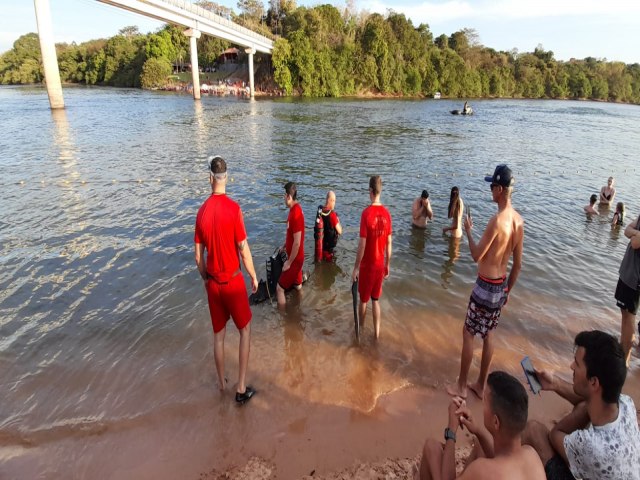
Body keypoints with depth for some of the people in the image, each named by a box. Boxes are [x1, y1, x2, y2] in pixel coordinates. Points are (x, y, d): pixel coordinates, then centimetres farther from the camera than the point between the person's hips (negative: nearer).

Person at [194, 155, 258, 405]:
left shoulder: (202, 211, -3)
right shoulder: (233, 208, -17)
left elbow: (198, 256, 2)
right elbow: (244, 250, -14)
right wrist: (254, 276, 0)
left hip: (212, 282, 4)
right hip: (233, 280, -4)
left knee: (218, 333, 18)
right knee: (245, 329, 13)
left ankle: (221, 382, 34)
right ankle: (241, 387, 15)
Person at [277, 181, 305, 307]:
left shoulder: (295, 214, -27)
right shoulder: (296, 209, 4)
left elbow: (297, 243, -26)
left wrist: (289, 262, -20)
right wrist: (285, 245, 25)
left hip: (294, 259, -10)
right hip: (297, 257, 10)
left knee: (279, 289, -2)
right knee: (297, 286, 21)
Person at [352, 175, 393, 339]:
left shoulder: (366, 213, -20)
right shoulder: (387, 213, -5)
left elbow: (362, 244, -19)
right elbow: (389, 243, 2)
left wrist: (355, 268, -10)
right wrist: (387, 265, 14)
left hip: (367, 265, -4)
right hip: (380, 265, 4)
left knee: (363, 299, 15)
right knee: (375, 299, 18)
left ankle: (360, 328, 33)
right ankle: (377, 333, 24)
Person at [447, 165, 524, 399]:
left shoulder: (497, 220, -25)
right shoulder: (519, 221, 1)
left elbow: (477, 256, -17)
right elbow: (518, 264, 8)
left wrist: (468, 231, -2)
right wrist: (508, 289, 19)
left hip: (486, 286, -8)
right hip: (501, 285, 8)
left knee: (468, 334, 6)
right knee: (488, 334, 18)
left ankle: (461, 386, 19)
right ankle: (481, 385, 31)